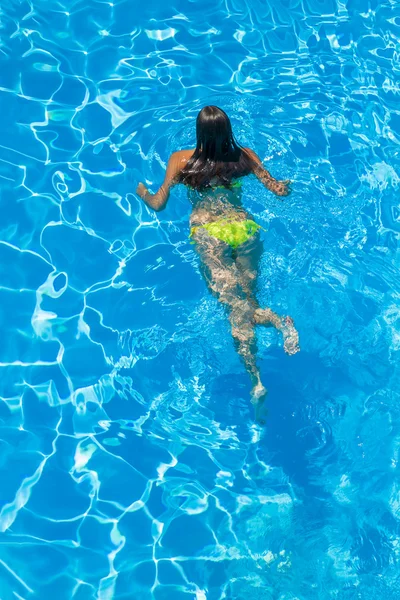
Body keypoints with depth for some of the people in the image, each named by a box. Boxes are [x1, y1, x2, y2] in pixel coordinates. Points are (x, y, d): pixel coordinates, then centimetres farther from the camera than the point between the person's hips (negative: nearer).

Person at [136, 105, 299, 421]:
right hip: (245, 227, 3)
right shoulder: (244, 156, 13)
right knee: (246, 299, 2)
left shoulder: (181, 159, 8)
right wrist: (283, 184, 39)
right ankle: (278, 320, -34)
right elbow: (280, 190, 15)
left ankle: (256, 378, -35)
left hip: (209, 232, -2)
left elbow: (158, 204, 10)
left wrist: (142, 192, 32)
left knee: (234, 303, -14)